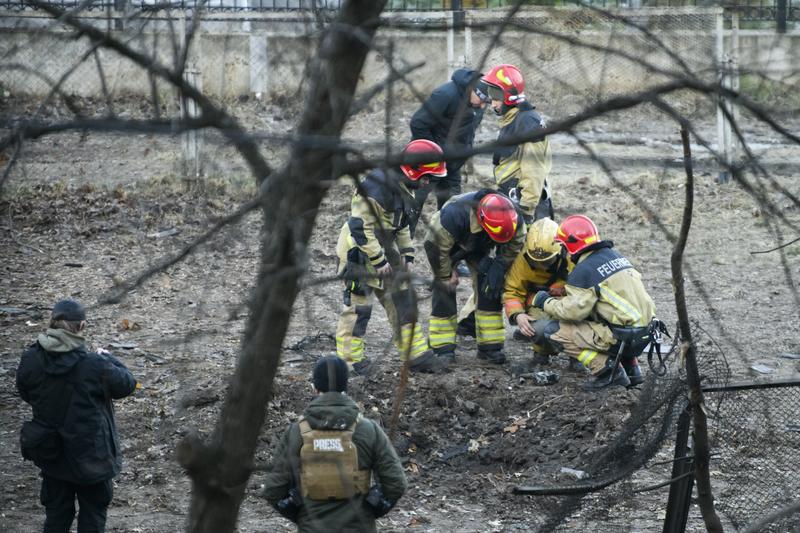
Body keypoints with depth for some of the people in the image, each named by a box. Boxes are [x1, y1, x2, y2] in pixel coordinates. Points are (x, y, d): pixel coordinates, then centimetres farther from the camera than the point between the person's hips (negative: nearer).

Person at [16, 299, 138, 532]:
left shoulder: (31, 360, -13)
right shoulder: (94, 365, -26)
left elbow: (25, 393, 5)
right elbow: (127, 384, -9)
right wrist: (108, 359, 7)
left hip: (50, 454, 4)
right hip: (90, 455, -4)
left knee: (56, 512, 20)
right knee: (93, 513, 15)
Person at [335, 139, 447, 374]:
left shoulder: (402, 188, 7)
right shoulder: (378, 186, -26)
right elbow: (360, 225, -27)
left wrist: (408, 255, 11)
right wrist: (379, 260, -22)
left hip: (384, 251, 9)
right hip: (360, 251, -9)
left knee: (403, 301, 10)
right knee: (358, 306, -3)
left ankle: (416, 355, 16)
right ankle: (349, 361, 8)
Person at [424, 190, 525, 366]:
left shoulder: (514, 218, -31)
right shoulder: (454, 215, -45)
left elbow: (513, 248, -12)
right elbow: (435, 246, -32)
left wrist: (498, 268, -21)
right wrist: (446, 276, -22)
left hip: (479, 247, 3)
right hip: (448, 243, -3)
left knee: (491, 289, -8)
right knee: (444, 289, -14)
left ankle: (490, 346, -1)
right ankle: (444, 349, -8)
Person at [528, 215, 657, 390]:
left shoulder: (584, 271, -11)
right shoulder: (616, 256, 14)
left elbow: (574, 310, -16)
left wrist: (546, 302, 2)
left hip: (624, 338, -8)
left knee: (548, 330, -5)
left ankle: (608, 371, -7)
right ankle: (631, 368, 20)